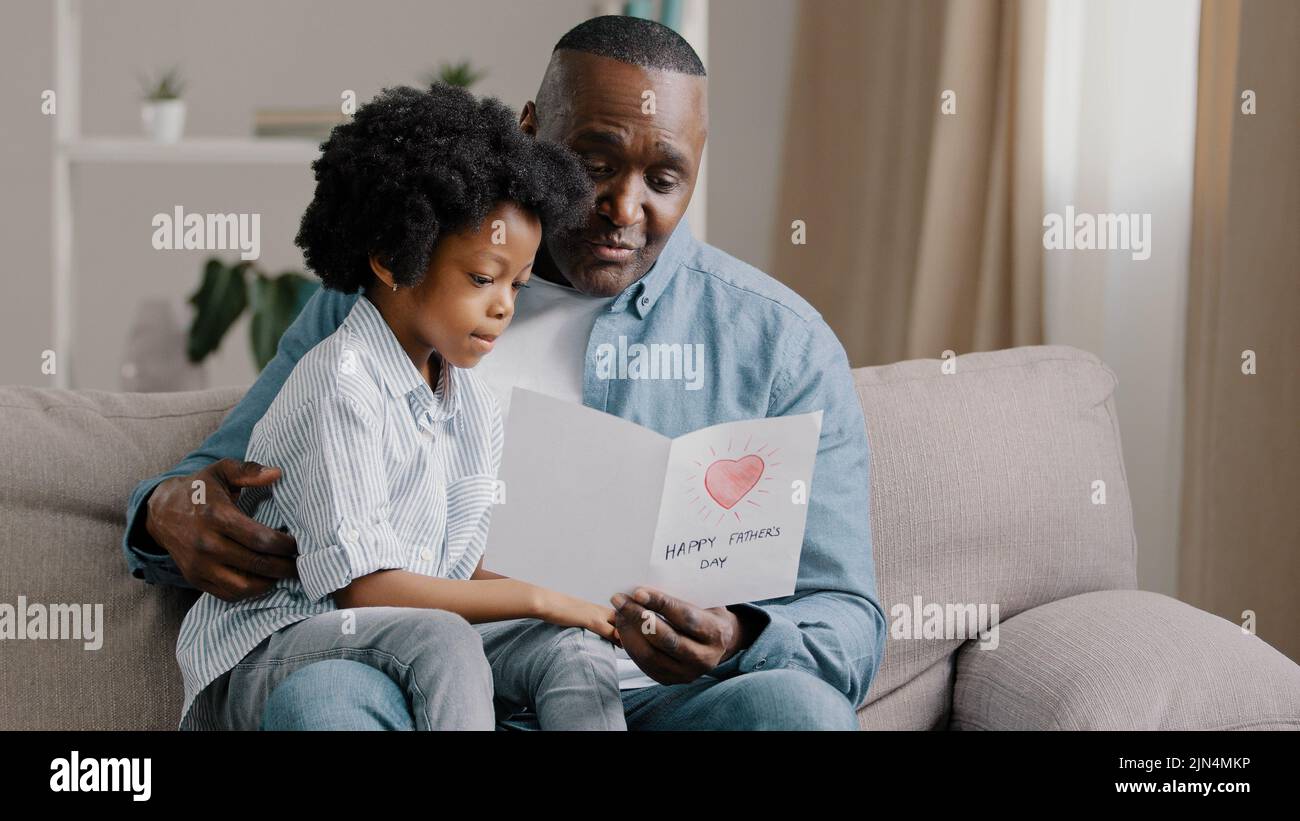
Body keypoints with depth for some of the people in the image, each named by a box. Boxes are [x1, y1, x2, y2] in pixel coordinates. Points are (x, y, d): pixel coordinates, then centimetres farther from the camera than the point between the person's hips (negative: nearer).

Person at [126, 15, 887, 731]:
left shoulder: (782, 342, 10)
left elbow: (849, 629, 7)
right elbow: (222, 480, 20)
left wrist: (735, 642, -18)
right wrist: (172, 515, -7)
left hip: (661, 700, 0)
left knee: (795, 707, -34)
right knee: (316, 697, -34)